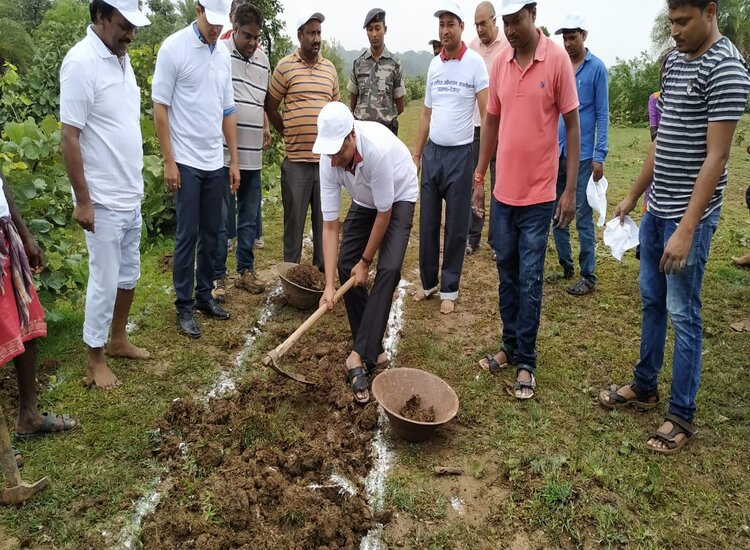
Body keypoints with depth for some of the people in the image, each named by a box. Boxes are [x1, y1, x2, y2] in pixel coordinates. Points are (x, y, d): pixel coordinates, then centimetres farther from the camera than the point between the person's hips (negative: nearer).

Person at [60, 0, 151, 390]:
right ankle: (94, 362, 17)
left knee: (129, 273, 18)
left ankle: (118, 340, 34)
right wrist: (83, 200, -19)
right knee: (105, 280, 1)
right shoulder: (81, 62, -17)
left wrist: (134, 183, 17)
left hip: (130, 194, 8)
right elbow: (68, 137, -19)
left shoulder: (121, 57, 8)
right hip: (103, 199, -8)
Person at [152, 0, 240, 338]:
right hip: (186, 162, -5)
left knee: (211, 234, 11)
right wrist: (169, 161, -11)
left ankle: (204, 295, 26)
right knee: (187, 236, 0)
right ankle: (184, 306, 12)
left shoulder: (223, 54, 10)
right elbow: (160, 107, -8)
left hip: (216, 162, 6)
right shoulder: (174, 48, -8)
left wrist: (234, 160, 11)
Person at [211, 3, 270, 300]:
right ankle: (217, 277, 12)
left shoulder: (263, 59, 13)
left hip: (253, 156, 6)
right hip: (223, 153, -5)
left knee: (249, 219, 13)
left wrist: (265, 127, 13)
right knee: (220, 220, 1)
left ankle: (245, 271, 25)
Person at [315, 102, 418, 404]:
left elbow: (384, 213, -27)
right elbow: (329, 225, -22)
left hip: (398, 198, -5)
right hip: (364, 201, 5)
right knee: (345, 266, -5)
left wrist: (365, 261, -18)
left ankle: (360, 355, -20)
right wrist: (329, 286, -26)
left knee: (388, 269, -23)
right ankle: (372, 349, 8)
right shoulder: (328, 161, -25)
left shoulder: (378, 149, -40)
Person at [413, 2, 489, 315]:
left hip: (460, 154, -5)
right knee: (427, 223, 9)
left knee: (455, 227, 5)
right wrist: (417, 153, 12)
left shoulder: (475, 62, -7)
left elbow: (487, 114, -11)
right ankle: (428, 282, 24)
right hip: (432, 152, 5)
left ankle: (449, 290, 16)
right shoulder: (434, 64, 10)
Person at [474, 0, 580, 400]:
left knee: (529, 280, 2)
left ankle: (525, 362, 14)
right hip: (503, 190, 5)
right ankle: (510, 346, 28)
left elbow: (572, 126, -7)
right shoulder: (500, 61, 5)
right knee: (507, 273, 13)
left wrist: (570, 190, -9)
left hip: (538, 194, -5)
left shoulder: (557, 60, -10)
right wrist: (479, 177, 12)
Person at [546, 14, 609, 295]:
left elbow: (602, 114, -5)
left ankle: (588, 276, 8)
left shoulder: (596, 67, -4)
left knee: (583, 216, -1)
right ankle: (566, 266, 24)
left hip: (582, 154, -5)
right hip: (555, 151, 5)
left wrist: (599, 155, -11)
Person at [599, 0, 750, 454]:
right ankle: (645, 386, 33)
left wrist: (686, 229, -23)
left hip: (688, 216, -8)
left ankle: (682, 416, 15)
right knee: (652, 301, 17)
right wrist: (633, 196, 20)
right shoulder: (675, 61, 11)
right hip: (657, 209, 8)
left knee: (683, 313, 1)